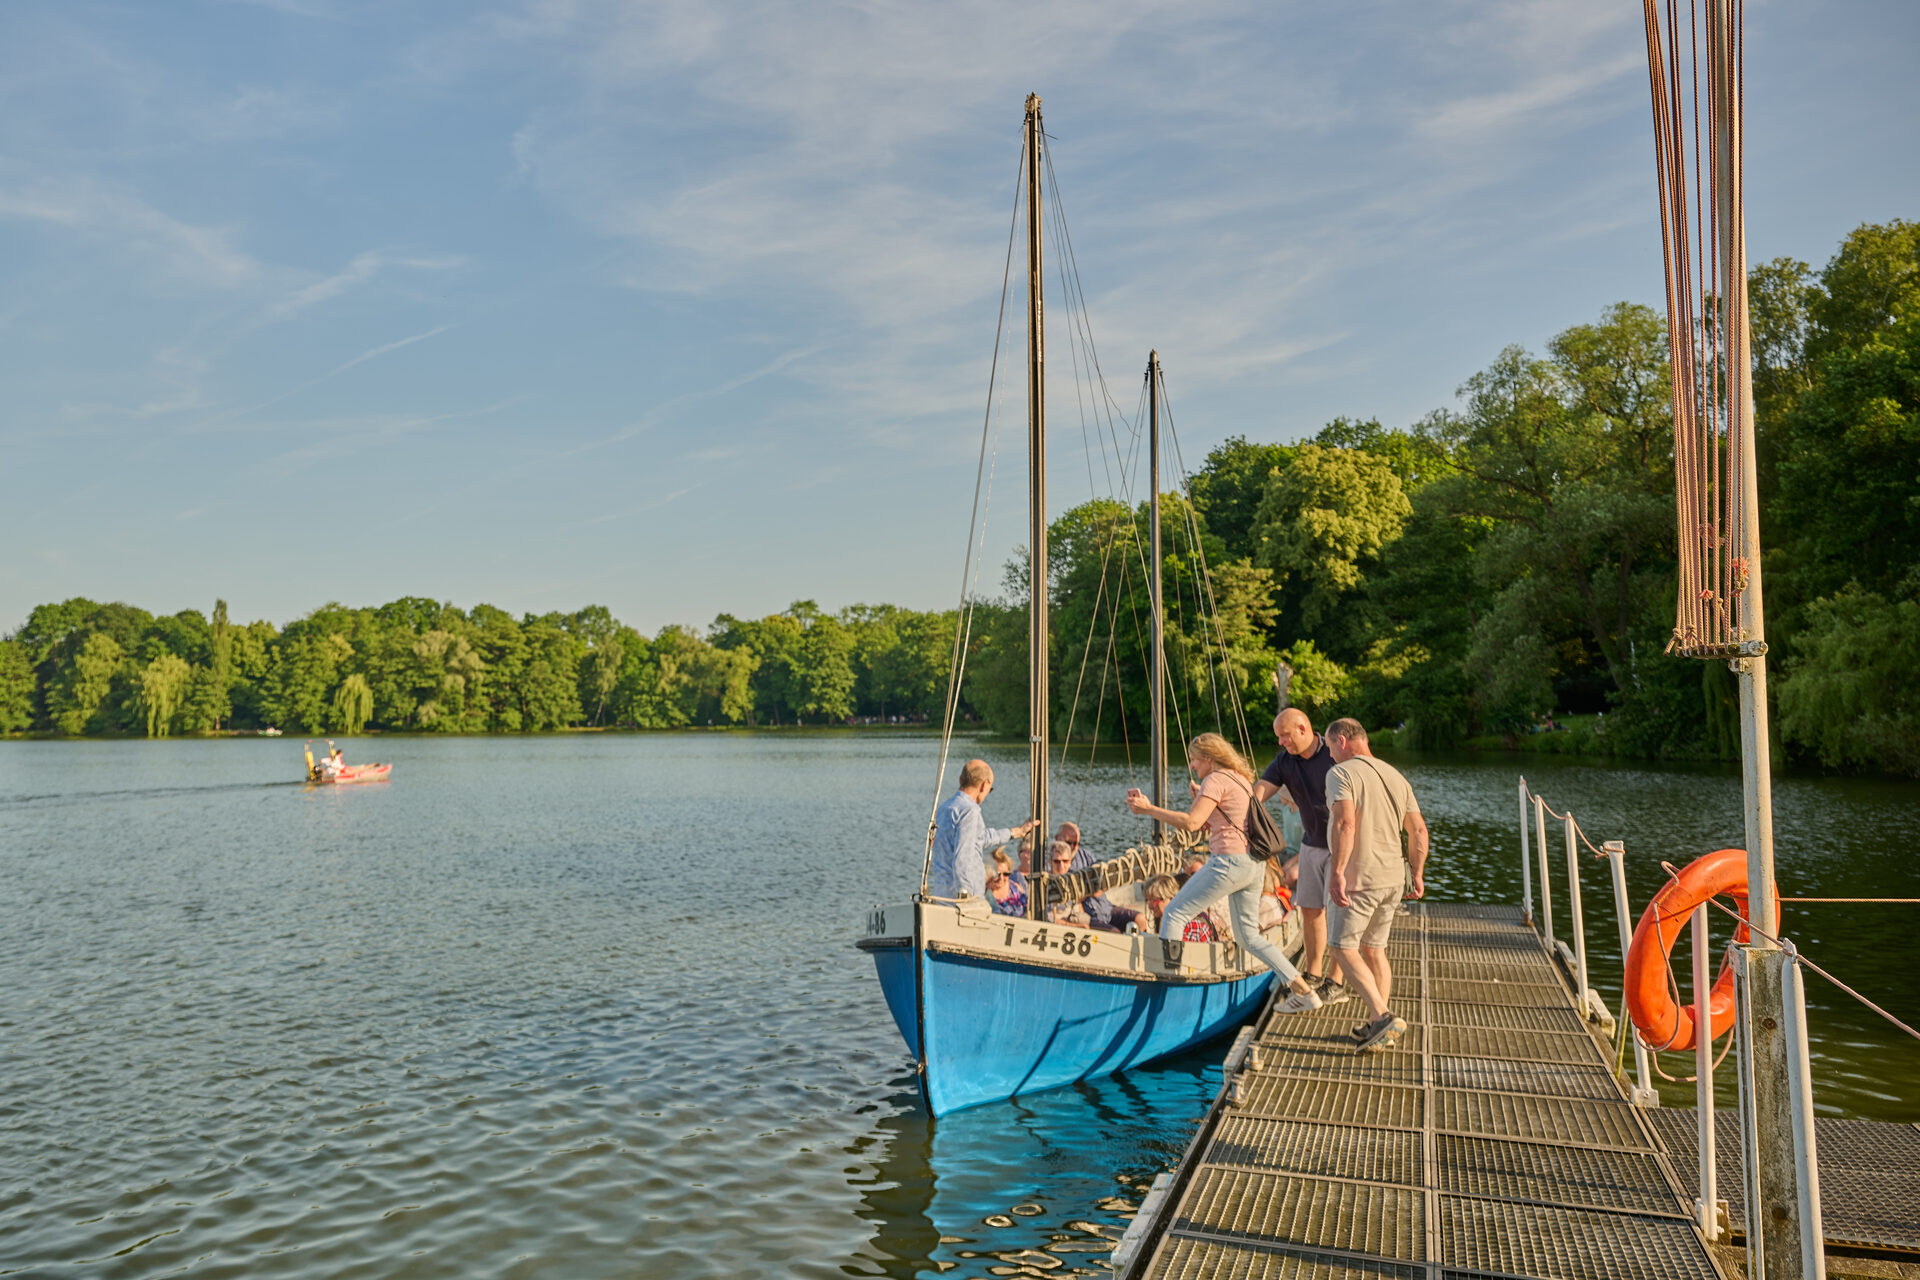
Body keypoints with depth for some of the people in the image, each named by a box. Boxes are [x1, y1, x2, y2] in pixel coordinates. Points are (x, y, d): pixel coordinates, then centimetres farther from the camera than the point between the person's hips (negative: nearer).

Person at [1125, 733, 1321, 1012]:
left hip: (1229, 861, -10)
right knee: (1249, 936, 15)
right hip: (1253, 865, 10)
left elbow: (1191, 823, -20)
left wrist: (1148, 809, -15)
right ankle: (1304, 991, 12)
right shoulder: (1241, 779, 19)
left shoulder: (1216, 780, -8)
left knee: (1175, 913, 0)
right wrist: (1200, 798, 15)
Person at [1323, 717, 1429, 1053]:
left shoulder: (1341, 774, -10)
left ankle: (1381, 1015, -13)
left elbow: (1345, 823, -25)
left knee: (1344, 947, -1)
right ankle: (1379, 1027, 18)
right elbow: (1418, 830, 13)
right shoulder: (1395, 775, 12)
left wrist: (1337, 871, -25)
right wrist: (1418, 874, 20)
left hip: (1356, 879, -7)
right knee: (1374, 949, 15)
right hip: (1391, 879, 8)